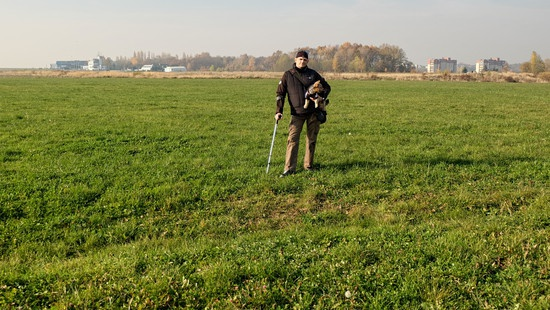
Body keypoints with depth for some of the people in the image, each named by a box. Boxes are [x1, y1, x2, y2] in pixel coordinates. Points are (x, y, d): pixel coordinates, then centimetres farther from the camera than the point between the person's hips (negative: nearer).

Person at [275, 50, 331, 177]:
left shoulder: (313, 74, 6)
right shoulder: (288, 75, 2)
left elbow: (326, 87, 15)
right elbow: (280, 93, 2)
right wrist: (278, 111, -9)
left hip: (313, 112, 2)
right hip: (297, 113, -2)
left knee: (312, 139, 8)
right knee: (292, 139, -10)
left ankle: (308, 165, 21)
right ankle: (289, 168, -9)